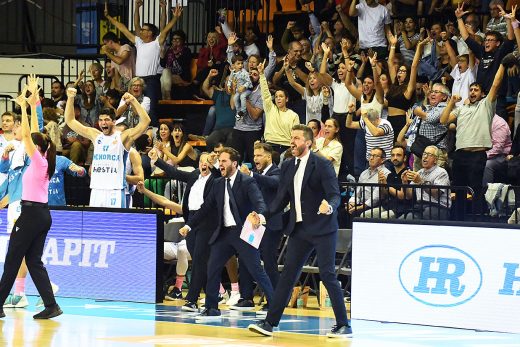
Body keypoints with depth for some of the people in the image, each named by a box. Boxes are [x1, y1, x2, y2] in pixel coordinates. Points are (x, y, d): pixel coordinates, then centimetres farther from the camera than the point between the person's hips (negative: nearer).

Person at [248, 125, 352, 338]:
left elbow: (335, 195, -14)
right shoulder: (287, 166, 10)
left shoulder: (322, 165, -9)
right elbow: (281, 199, 12)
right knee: (288, 274, 5)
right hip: (299, 229, 6)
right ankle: (270, 323, 6)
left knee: (327, 275, -7)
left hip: (322, 229, -6)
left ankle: (343, 325, 0)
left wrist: (329, 207, -36)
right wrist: (263, 215, 0)